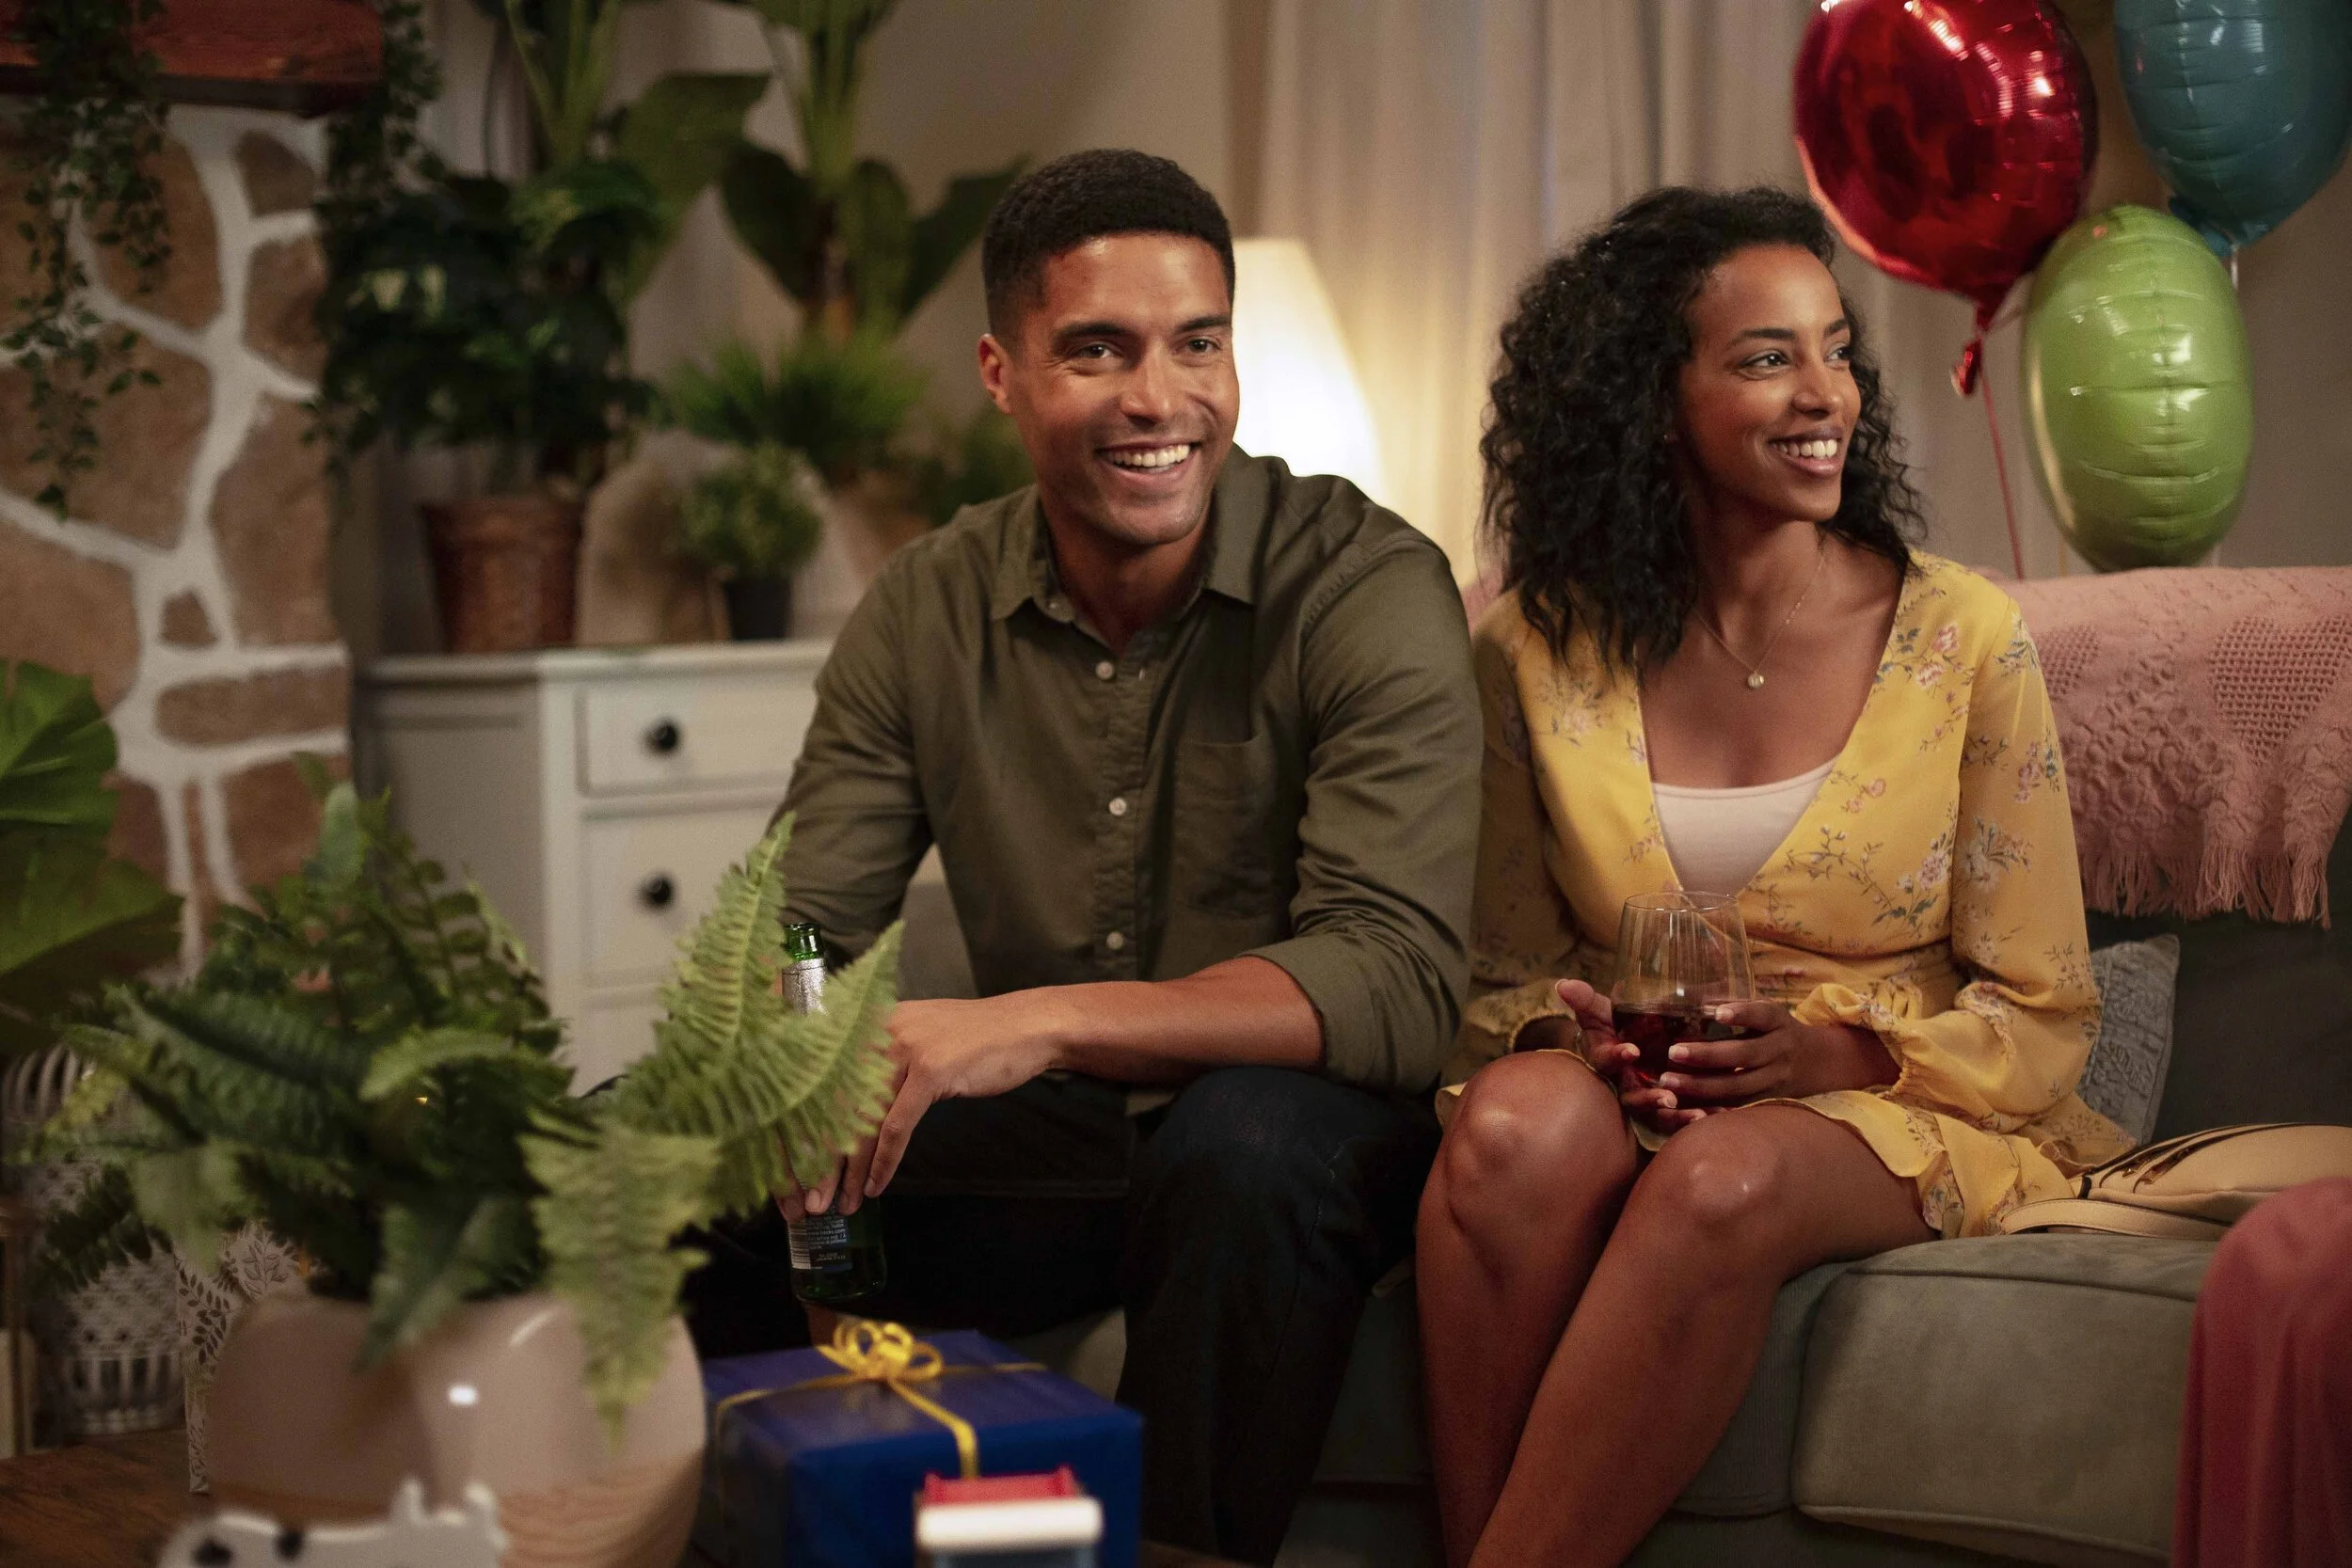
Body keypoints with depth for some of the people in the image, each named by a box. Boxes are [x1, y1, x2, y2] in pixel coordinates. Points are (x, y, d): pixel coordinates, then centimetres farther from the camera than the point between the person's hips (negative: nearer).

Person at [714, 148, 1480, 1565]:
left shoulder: (1368, 586, -14)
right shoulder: (928, 612, 1)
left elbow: (1398, 980, -25)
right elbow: (796, 928, -1)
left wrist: (1041, 1022, -36)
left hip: (1306, 1120, -4)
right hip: (1045, 1141, 4)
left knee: (1246, 1144, -38)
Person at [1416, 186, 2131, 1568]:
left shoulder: (1964, 638, 0)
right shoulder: (1535, 650, 4)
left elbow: (2043, 1018, 1)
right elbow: (1504, 972, 11)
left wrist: (1844, 1056, -17)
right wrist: (1574, 1033, -12)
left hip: (1906, 1120, -1)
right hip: (1625, 1100, 2)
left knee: (1724, 1178, -37)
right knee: (1521, 1122, -35)